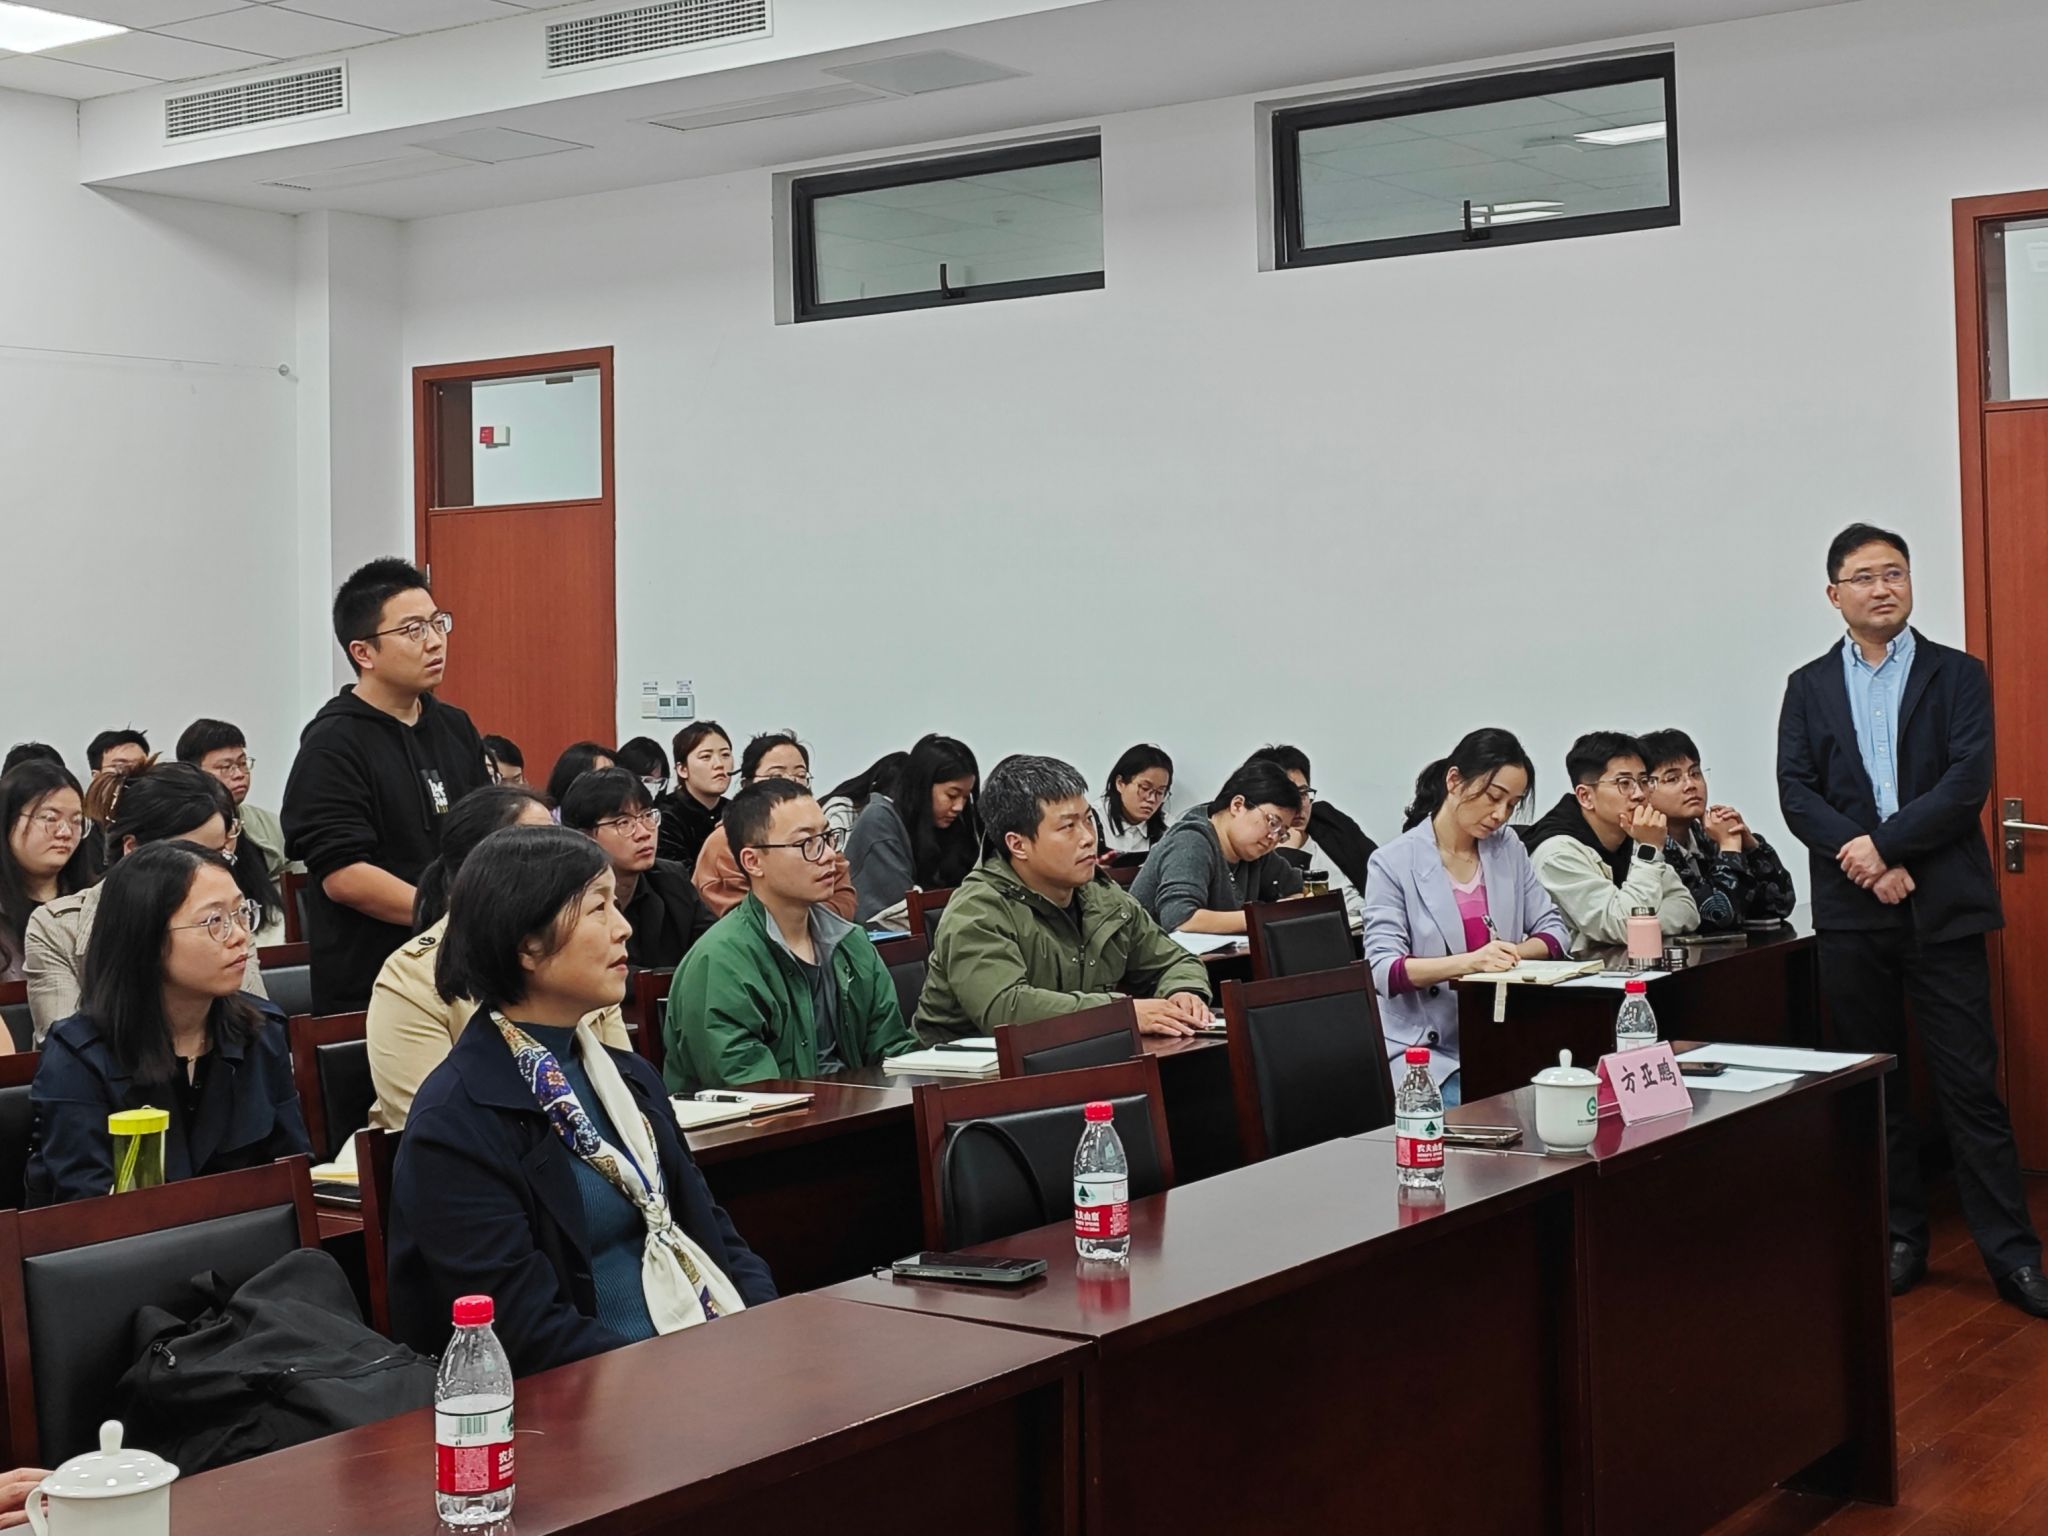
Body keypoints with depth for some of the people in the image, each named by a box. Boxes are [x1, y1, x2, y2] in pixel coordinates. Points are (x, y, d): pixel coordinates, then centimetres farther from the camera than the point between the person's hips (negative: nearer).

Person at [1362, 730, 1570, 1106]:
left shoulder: (1508, 849, 11)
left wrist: (1513, 954, -12)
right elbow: (1384, 970, -13)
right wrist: (1468, 962, -29)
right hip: (1425, 1049, -4)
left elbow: (1552, 931, 12)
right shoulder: (1393, 864, -6)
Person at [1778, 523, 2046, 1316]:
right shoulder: (1809, 686, 11)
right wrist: (1862, 860, -13)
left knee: (1970, 1082, -3)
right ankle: (1899, 1238, 17)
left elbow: (1969, 780, -7)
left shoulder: (1958, 675, 6)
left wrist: (1887, 844, -15)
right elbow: (1796, 794, 0)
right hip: (1850, 911, 2)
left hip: (1943, 907, -2)